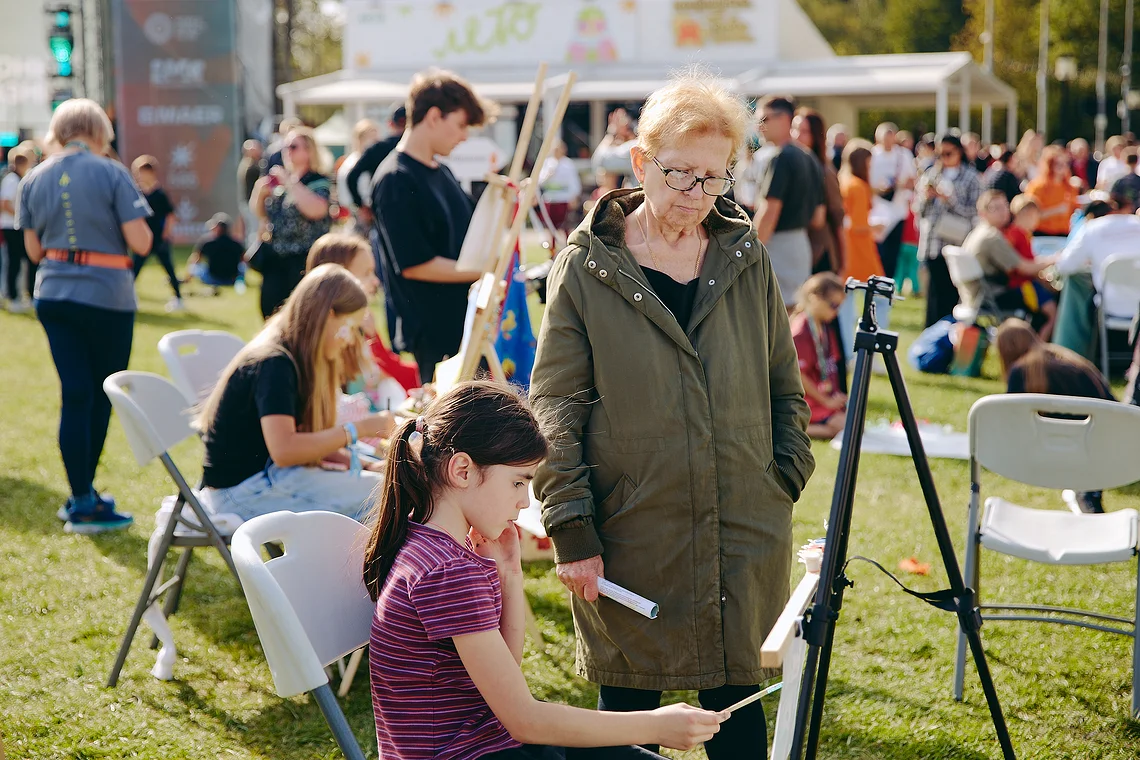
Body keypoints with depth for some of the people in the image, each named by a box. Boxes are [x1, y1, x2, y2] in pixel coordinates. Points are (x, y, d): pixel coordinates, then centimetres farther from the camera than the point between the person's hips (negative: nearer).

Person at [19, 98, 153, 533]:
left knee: (75, 394, 8)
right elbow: (140, 242, -14)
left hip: (53, 295, 4)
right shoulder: (111, 174, -10)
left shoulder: (34, 179, 5)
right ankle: (85, 504, 15)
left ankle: (81, 498, 8)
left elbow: (34, 250, 9)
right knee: (102, 397, 9)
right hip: (107, 296, -4)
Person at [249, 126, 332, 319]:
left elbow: (316, 210, -27)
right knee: (269, 310, 9)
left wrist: (289, 183, -24)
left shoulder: (318, 182, -7)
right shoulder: (277, 180, 12)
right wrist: (260, 192, -2)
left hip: (305, 263, -7)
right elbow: (259, 213, 19)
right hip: (276, 261, 7)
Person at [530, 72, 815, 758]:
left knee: (738, 700, 10)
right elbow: (555, 407, -4)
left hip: (746, 533, 3)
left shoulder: (747, 257, 6)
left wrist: (787, 478, 6)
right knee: (628, 704, 8)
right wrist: (572, 531, -9)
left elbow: (785, 385, 15)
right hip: (630, 534, -2)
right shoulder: (586, 267, -3)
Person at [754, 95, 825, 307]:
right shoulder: (809, 159, 14)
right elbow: (818, 218, 16)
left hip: (778, 246, -9)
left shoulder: (781, 158, -14)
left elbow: (769, 212, -20)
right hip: (802, 246, 9)